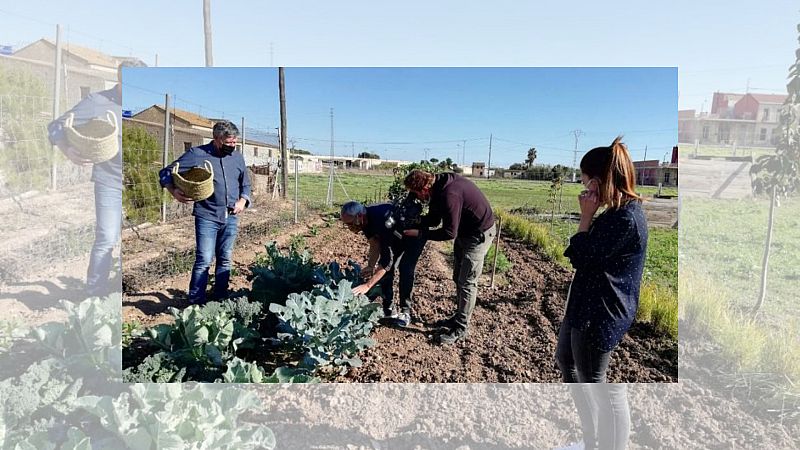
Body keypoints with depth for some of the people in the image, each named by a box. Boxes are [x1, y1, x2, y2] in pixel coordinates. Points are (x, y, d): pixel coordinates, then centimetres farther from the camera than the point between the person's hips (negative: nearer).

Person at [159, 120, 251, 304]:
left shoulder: (237, 157, 9)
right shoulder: (197, 154, -5)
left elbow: (245, 184, 20)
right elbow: (166, 172, -2)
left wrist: (243, 200, 2)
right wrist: (174, 191, -20)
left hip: (231, 218, 5)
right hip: (207, 216, -4)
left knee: (225, 260, 12)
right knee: (204, 260, -6)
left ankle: (221, 299, 23)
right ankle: (196, 302, 5)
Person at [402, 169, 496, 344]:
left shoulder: (449, 195, -33)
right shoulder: (438, 186, -4)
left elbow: (449, 232, -28)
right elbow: (433, 218, 6)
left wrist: (419, 233, -21)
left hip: (479, 233, -10)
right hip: (464, 231, 10)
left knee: (467, 282, -4)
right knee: (458, 278, 17)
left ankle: (460, 329, 6)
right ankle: (459, 317, 31)